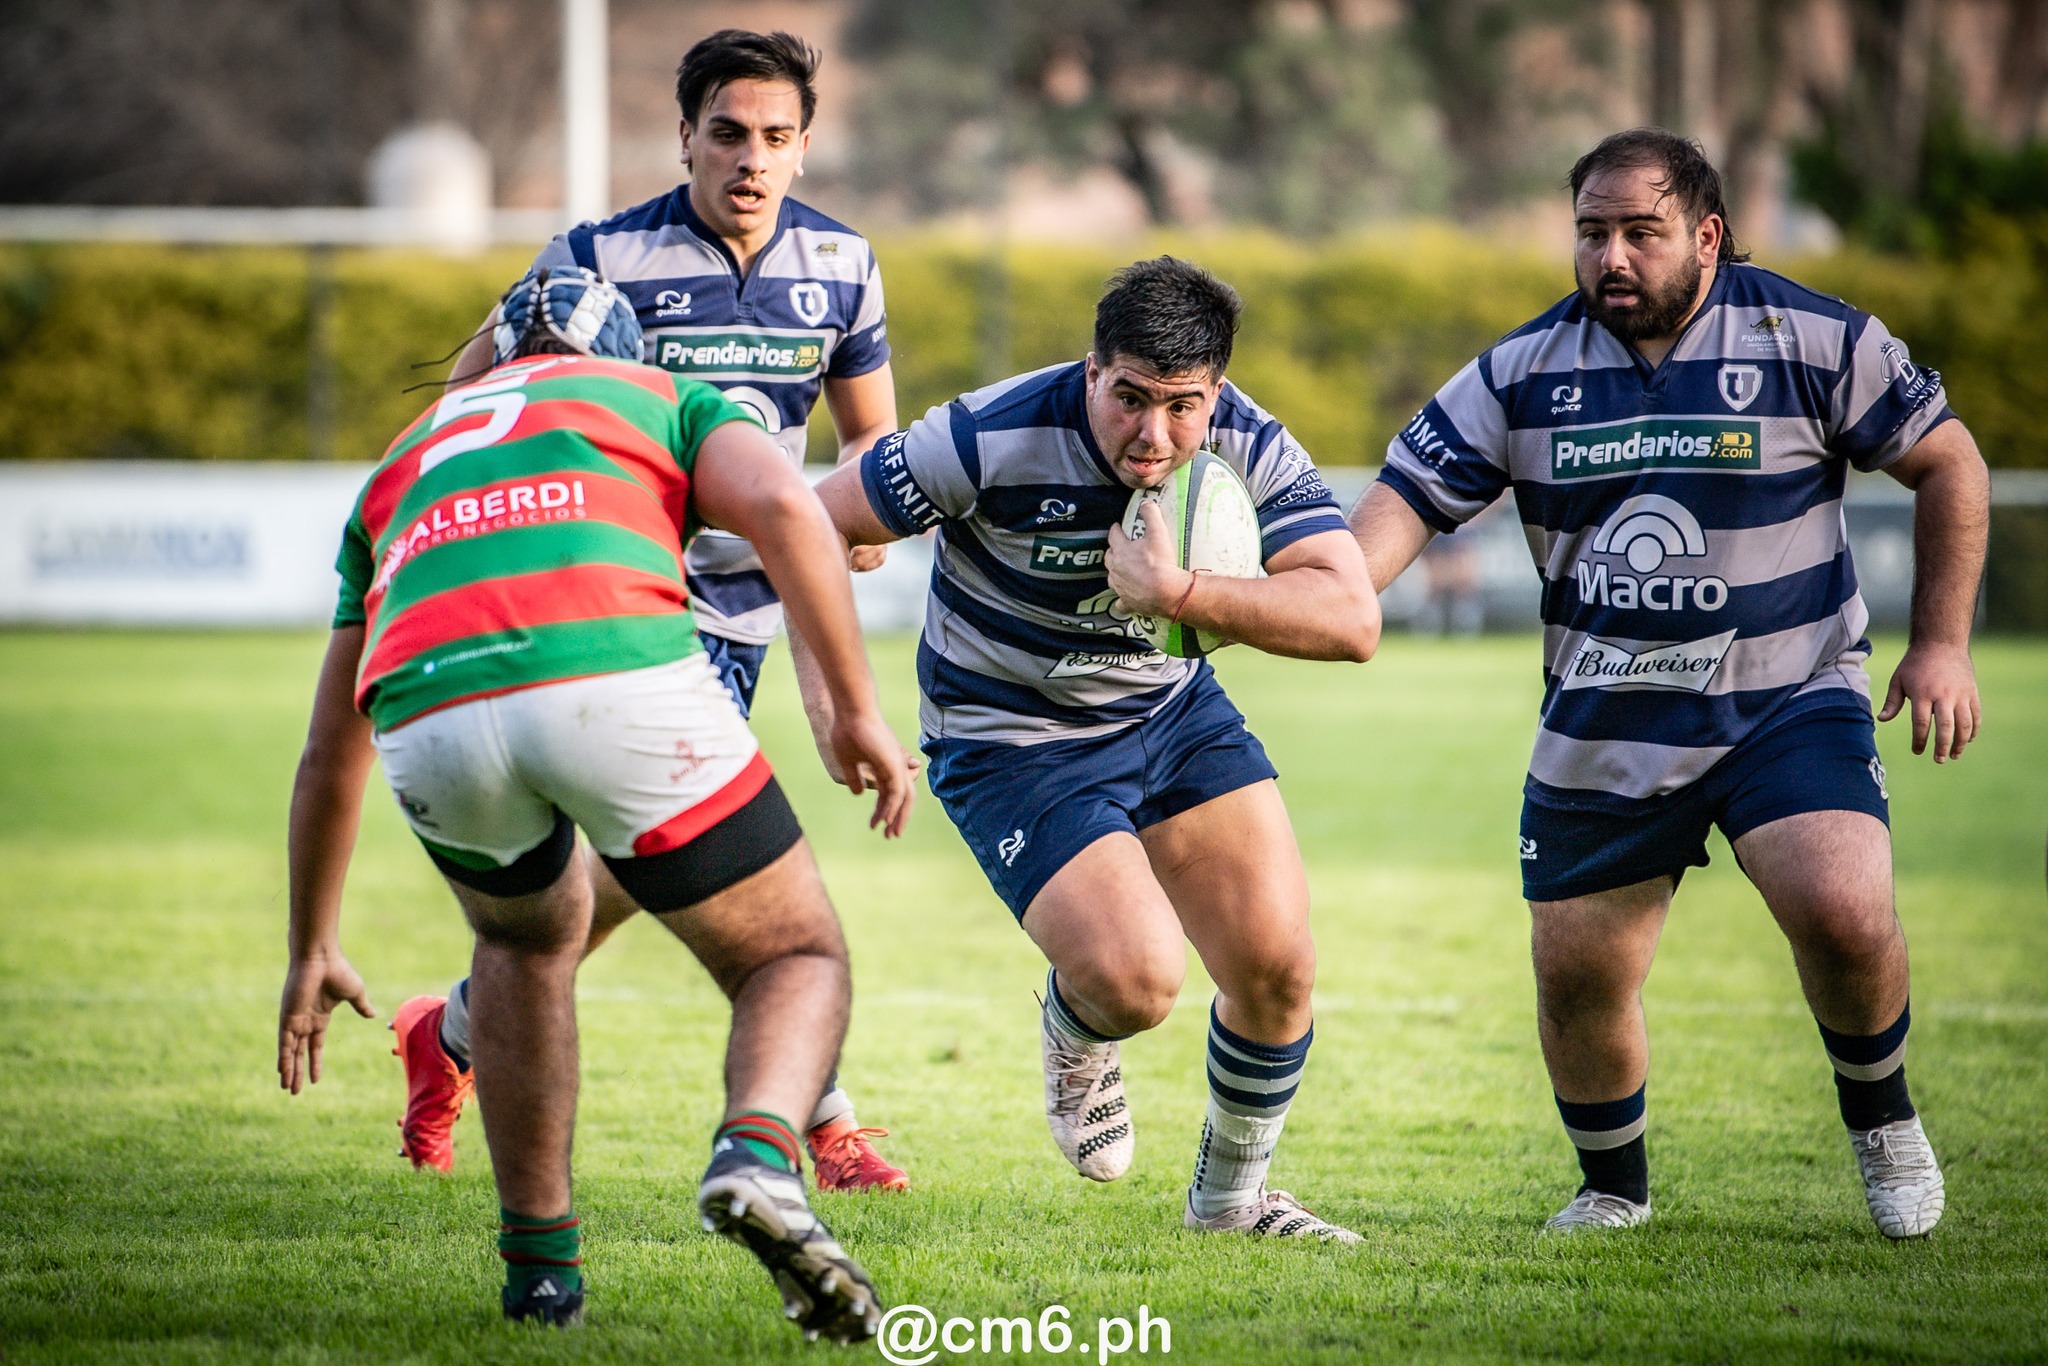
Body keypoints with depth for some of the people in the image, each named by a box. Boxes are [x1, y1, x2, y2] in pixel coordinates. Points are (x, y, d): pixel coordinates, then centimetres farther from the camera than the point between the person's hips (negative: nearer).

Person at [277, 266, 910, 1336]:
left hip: (428, 716, 3)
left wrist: (314, 951, 52)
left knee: (529, 937, 36)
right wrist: (856, 708, 7)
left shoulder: (404, 458, 40)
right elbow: (781, 507, 5)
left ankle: (539, 1263, 29)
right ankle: (757, 1155, -19)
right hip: (618, 677, -3)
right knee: (798, 960, 14)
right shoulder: (664, 398, 31)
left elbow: (330, 753, 43)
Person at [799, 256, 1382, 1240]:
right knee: (1136, 980, -22)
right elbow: (818, 524, -16)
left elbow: (1352, 619, -29)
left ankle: (1230, 1196, 22)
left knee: (1277, 966, -6)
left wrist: (1181, 595, -40)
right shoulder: (994, 438, -27)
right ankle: (1074, 1037, 18)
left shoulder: (1251, 448, -18)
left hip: (1170, 708, 4)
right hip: (1013, 742, -4)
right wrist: (836, 704, -24)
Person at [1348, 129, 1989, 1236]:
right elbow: (1405, 497, -3)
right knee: (1576, 977, 2)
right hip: (1600, 730, 3)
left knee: (1843, 916, -24)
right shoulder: (1524, 373, -1)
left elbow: (1947, 463, 1)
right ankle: (1613, 1188, 29)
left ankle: (1882, 1123, 4)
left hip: (1788, 703, -3)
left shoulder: (1813, 341, -7)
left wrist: (1942, 644, -4)